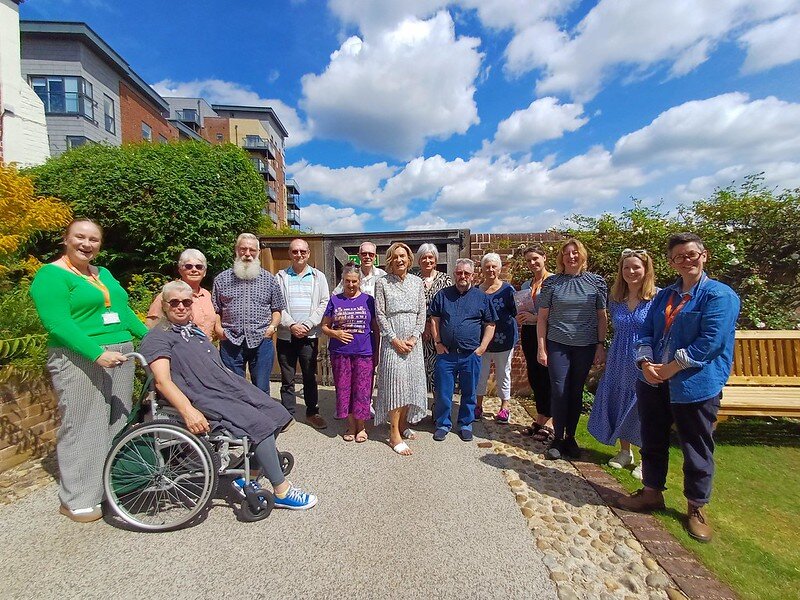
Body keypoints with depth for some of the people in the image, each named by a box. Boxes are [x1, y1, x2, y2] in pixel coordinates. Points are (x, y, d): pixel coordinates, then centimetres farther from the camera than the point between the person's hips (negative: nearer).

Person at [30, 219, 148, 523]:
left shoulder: (103, 273, 18)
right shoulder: (51, 275, -5)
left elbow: (123, 310, 19)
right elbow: (57, 322, -16)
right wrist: (97, 353, -25)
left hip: (119, 355, 7)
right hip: (79, 360, -7)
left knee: (119, 423, 10)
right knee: (82, 428, -1)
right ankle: (77, 500, 13)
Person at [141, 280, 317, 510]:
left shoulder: (193, 330, 23)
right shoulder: (157, 338, -3)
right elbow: (162, 381, -16)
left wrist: (239, 384, 16)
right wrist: (188, 411, -29)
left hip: (227, 388, 9)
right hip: (202, 399, -8)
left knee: (275, 413, -5)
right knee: (259, 424, -22)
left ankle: (249, 479, 5)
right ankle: (281, 492, -10)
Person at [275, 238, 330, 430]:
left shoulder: (318, 276, 7)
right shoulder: (280, 277, 6)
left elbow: (324, 303, 0)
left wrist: (308, 324, -11)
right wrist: (291, 325, -12)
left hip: (309, 335, 0)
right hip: (285, 335, 0)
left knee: (310, 377, 9)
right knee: (287, 379, 8)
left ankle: (312, 413, 22)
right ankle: (287, 414, 19)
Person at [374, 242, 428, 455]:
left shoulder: (417, 282, 7)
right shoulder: (382, 283, -2)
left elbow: (422, 313, 5)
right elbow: (380, 314, -5)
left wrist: (414, 337, -7)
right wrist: (395, 340, -11)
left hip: (413, 340, 4)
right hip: (392, 340, -3)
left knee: (411, 382, 8)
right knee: (394, 382, -4)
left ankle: (403, 423, 26)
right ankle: (394, 435, 4)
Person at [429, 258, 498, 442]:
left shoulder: (481, 297, 5)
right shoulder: (443, 295, 7)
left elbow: (490, 324, 6)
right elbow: (434, 320, 7)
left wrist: (482, 347, -3)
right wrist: (438, 342, -2)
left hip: (471, 355, 0)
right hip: (446, 353, 0)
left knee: (469, 392, 11)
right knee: (443, 392, 5)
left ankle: (465, 425, 28)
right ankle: (443, 425, 22)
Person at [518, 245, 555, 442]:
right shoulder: (526, 285, 14)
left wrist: (536, 317, -19)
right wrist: (520, 317, 2)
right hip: (529, 333, 7)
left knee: (546, 377, -3)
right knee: (533, 376, 11)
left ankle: (549, 423, 10)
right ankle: (539, 419, 23)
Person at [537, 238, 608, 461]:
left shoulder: (596, 282, 3)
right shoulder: (551, 283, 0)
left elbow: (602, 317, 6)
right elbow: (542, 317, 1)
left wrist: (601, 346, 1)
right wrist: (541, 348, -3)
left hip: (585, 346, 1)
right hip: (557, 345, -1)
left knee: (576, 392, 10)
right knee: (559, 391, -3)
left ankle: (570, 437, 24)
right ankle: (558, 438, 13)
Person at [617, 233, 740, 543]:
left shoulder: (720, 295, -7)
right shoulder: (664, 295, 12)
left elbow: (710, 341, -16)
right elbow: (646, 332, 8)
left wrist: (671, 367, -17)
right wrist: (646, 363, -9)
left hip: (695, 385, -5)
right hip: (653, 381, 6)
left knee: (696, 450, 10)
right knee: (652, 441, 16)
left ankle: (696, 508, 30)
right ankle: (652, 492, 34)